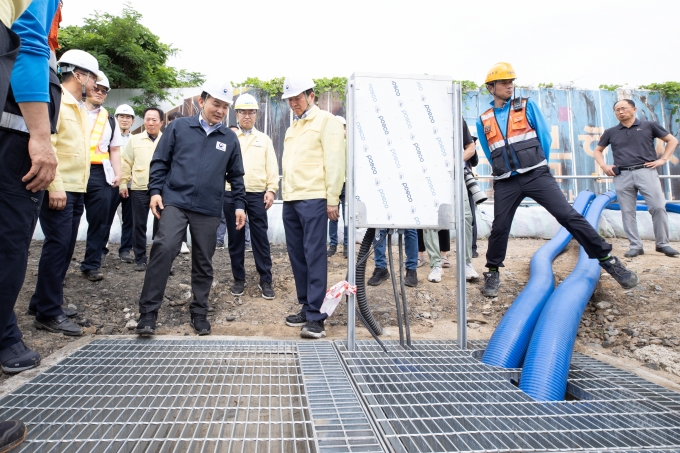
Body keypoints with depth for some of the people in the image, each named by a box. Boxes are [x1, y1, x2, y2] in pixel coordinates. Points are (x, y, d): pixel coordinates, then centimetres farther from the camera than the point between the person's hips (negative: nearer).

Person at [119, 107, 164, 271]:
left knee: (160, 224, 5)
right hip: (139, 189, 1)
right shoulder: (135, 139, 8)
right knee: (139, 225, 4)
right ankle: (140, 259, 13)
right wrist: (123, 183, 3)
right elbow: (126, 164, 9)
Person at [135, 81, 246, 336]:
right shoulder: (179, 127, 5)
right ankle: (148, 312, -8)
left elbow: (236, 176, 14)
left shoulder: (230, 139, 10)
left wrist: (239, 204, 8)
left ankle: (199, 313, 21)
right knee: (164, 248, -19)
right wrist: (155, 191, -4)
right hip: (174, 202, -2)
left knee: (203, 262, 7)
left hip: (209, 210, 2)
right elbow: (160, 161, 5)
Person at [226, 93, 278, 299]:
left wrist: (271, 190, -5)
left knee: (260, 237, 0)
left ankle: (265, 280, 8)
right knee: (235, 238, 6)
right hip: (231, 194, 1)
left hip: (257, 194, 0)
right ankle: (239, 279, 18)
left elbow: (272, 167, 6)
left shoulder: (264, 139, 12)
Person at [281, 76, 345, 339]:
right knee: (297, 255, 10)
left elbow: (334, 161, -9)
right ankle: (306, 307, 20)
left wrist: (332, 199, -14)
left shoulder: (326, 121, -1)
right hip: (290, 200, 8)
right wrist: (286, 193, 13)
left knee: (314, 255, -8)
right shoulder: (293, 128, 23)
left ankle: (315, 316, -4)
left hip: (313, 199, -8)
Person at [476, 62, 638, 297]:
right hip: (505, 183, 1)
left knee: (569, 216, -7)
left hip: (536, 175, -1)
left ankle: (607, 259, 3)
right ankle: (492, 272, 18)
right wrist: (505, 171, 14)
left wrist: (538, 166, 11)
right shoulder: (483, 121, 9)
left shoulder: (527, 106, 7)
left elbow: (545, 136, 8)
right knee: (499, 228, 2)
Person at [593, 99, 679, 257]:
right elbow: (597, 151, 22)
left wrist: (663, 159, 4)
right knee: (627, 212, 0)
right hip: (622, 176, 1)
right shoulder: (611, 132, 12)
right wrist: (603, 166, 6)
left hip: (646, 172, -1)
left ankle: (663, 244, 7)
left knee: (658, 207, -7)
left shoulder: (648, 126, 9)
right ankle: (635, 246, 8)